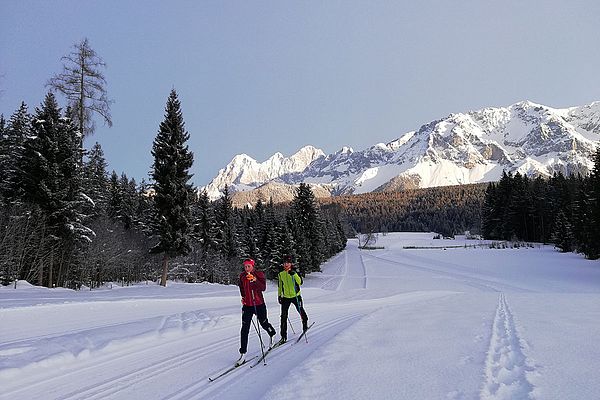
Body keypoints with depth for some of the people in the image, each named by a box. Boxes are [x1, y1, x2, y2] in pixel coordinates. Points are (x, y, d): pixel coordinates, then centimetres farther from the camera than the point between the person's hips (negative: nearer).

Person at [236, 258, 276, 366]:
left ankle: (272, 334, 49)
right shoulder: (242, 276, 4)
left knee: (263, 323, 13)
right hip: (247, 305, 3)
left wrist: (254, 280, -30)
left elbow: (263, 288, -19)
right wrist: (243, 297, 11)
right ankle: (243, 354, -3)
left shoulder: (259, 274, -7)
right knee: (245, 329, -5)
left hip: (259, 304, -2)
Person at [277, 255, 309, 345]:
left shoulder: (295, 272, -7)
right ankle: (283, 336, 3)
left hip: (296, 296, -3)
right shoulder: (281, 274, 6)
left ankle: (305, 325, 40)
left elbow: (300, 282, -22)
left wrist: (294, 274, -35)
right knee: (283, 317, -3)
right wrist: (279, 296, 16)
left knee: (301, 312, 8)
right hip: (285, 297, 3)